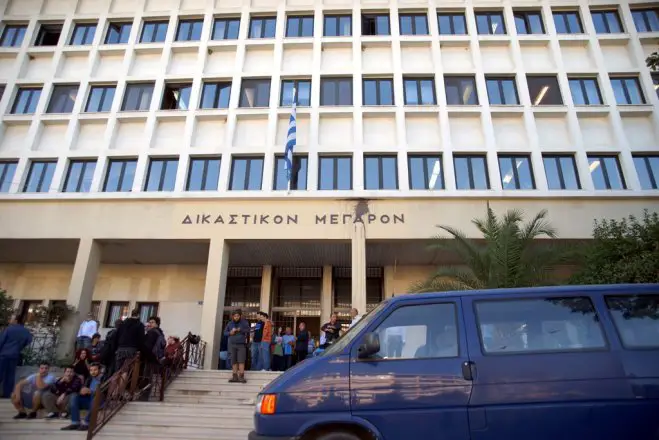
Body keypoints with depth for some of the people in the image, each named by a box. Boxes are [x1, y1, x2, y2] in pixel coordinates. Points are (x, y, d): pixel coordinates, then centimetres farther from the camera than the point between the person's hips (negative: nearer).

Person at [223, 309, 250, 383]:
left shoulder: (244, 322, 3)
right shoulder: (230, 323, 11)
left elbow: (248, 330, -6)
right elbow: (225, 332, 15)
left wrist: (240, 330, -18)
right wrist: (230, 333, -6)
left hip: (241, 344, -3)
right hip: (232, 344, 3)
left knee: (241, 360, -9)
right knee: (234, 361, 3)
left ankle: (241, 376, -8)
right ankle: (235, 376, 8)